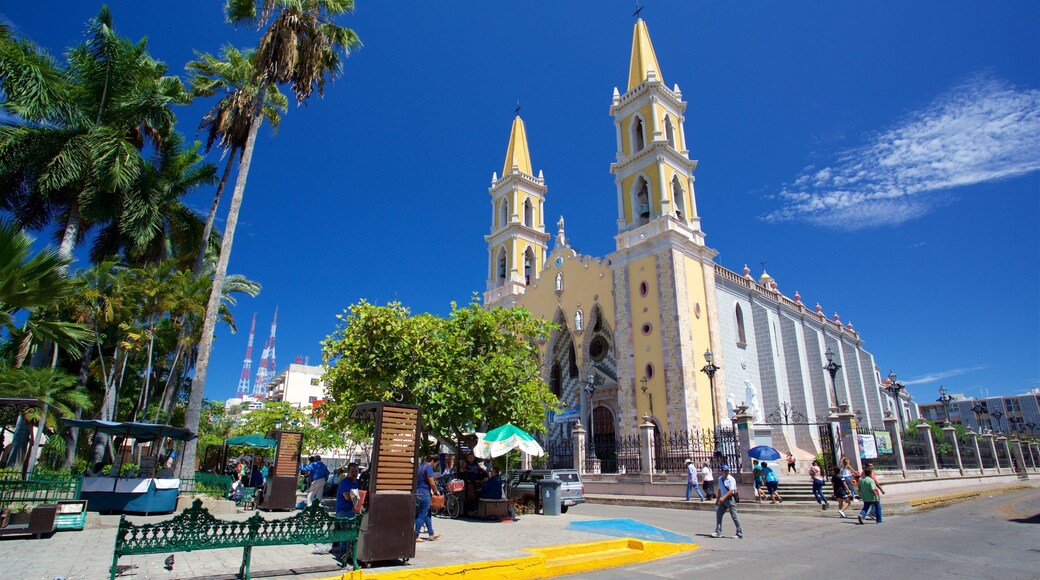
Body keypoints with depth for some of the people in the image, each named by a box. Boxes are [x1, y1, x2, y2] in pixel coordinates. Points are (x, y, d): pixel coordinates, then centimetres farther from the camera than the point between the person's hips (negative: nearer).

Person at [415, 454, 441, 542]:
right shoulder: (428, 467, -14)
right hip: (424, 494, -10)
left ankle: (431, 534, 24)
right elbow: (432, 483, -16)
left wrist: (431, 490, 19)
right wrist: (436, 491, 1)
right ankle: (416, 536, 5)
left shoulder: (421, 467, 15)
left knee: (427, 514, 16)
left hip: (418, 493, 10)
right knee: (422, 515, -1)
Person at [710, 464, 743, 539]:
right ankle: (718, 532, 7)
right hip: (723, 499, 7)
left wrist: (723, 497, -31)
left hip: (730, 499, -7)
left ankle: (740, 533, 9)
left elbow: (731, 491, -22)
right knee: (718, 513, 2)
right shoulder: (720, 479, 10)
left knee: (734, 516, -3)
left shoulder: (731, 479, -13)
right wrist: (717, 500, 22)